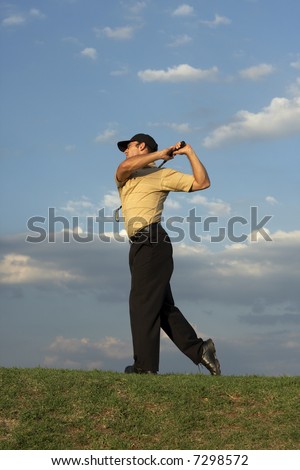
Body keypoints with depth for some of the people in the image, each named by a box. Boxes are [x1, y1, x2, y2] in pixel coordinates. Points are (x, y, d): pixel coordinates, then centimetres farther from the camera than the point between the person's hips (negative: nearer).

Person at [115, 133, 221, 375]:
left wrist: (190, 153, 1)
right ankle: (199, 350, 10)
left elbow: (202, 183, 3)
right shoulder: (124, 176, 23)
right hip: (139, 245, 8)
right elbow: (124, 167, 0)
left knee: (144, 302, -10)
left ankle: (145, 366, -8)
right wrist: (160, 154, 3)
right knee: (162, 305, 8)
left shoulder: (163, 174, 5)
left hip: (153, 242, -8)